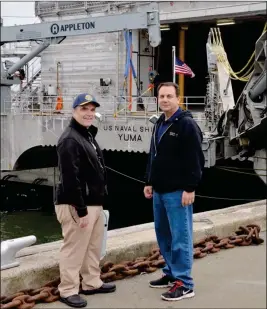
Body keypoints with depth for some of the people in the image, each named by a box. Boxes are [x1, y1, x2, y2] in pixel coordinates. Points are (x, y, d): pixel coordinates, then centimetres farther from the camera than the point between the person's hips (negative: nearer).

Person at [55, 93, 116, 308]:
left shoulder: (88, 135, 16)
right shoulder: (70, 140, -16)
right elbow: (70, 179, -22)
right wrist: (81, 210, -23)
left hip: (95, 203, 10)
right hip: (77, 206, -10)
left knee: (94, 247, 18)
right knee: (74, 249, -2)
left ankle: (92, 283, 30)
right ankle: (68, 291, 8)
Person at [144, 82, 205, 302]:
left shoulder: (187, 124, -12)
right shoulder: (160, 124, 15)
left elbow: (195, 160, -17)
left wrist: (190, 188, -20)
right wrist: (149, 182, 19)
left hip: (178, 192, -9)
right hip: (159, 191, 9)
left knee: (180, 237, -5)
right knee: (163, 234, 16)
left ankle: (184, 283, 0)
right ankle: (171, 274, 28)